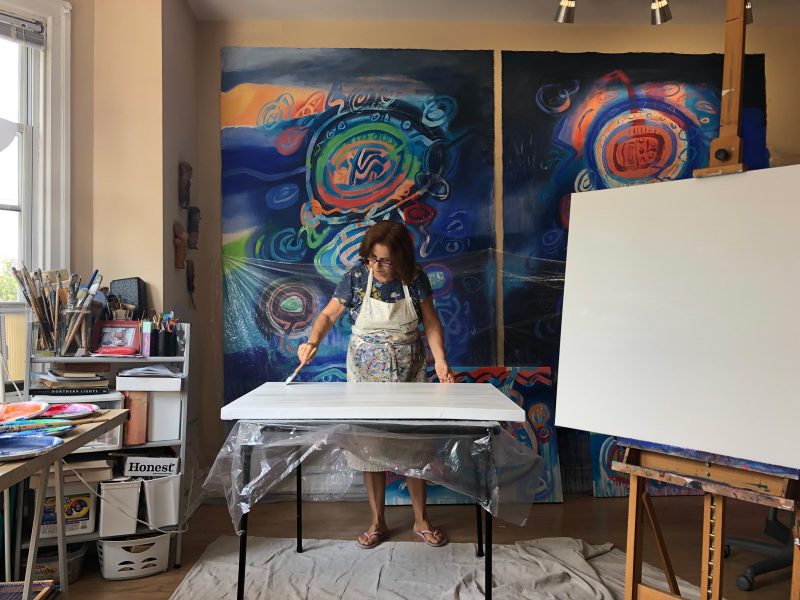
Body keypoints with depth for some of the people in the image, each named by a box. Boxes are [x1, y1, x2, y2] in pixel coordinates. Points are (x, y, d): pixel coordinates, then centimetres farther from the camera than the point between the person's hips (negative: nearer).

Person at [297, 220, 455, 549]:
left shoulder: (415, 278, -8)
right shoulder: (356, 276, -10)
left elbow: (431, 323, -4)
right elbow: (329, 314, -6)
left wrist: (440, 360, -17)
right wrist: (313, 341, -24)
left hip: (409, 374, 0)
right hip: (366, 375, 0)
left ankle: (421, 520, 25)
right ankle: (377, 522, 24)